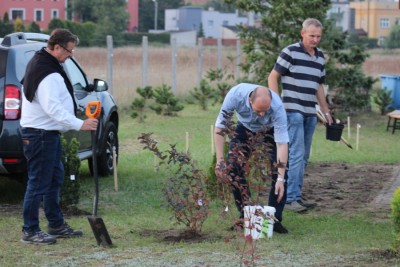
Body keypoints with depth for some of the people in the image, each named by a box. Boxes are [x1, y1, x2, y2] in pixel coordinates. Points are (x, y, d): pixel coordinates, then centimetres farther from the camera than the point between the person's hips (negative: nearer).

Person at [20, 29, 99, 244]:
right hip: (40, 134, -11)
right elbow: (53, 108, -31)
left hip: (48, 133, 11)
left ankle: (57, 225, 27)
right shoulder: (48, 74, -22)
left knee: (54, 178, 18)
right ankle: (30, 231, 1)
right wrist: (79, 124, -36)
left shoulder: (40, 63, 12)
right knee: (38, 183, -6)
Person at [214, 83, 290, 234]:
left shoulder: (277, 107, -40)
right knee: (233, 167, -13)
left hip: (271, 131, -2)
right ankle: (245, 215, 1)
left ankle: (275, 219, -8)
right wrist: (220, 160, -25)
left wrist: (280, 178, -41)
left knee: (278, 171, -18)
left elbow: (282, 143, -37)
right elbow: (220, 126, -23)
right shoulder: (235, 95, -37)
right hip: (245, 128, 2)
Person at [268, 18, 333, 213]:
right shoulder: (290, 52, -6)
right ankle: (291, 198, -10)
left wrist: (326, 111, 21)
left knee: (303, 157, 9)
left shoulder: (320, 57, 13)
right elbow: (272, 77, -5)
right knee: (296, 154, -12)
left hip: (310, 113, 7)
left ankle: (296, 194, 16)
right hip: (293, 111, -7)